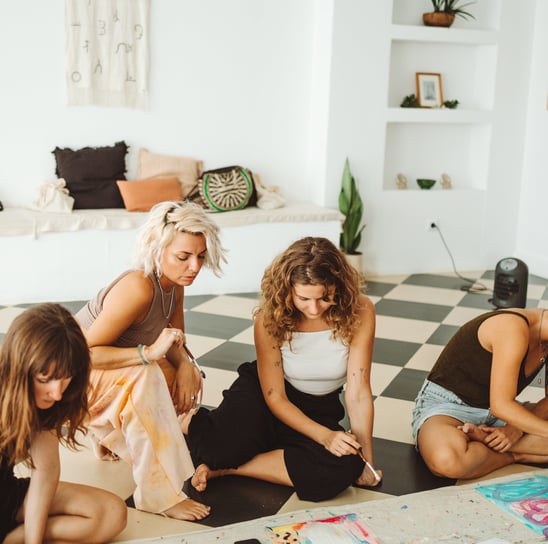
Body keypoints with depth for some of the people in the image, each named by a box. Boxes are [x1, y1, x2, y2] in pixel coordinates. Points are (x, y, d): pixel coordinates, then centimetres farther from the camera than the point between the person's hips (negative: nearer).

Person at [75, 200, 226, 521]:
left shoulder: (174, 282, -7)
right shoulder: (138, 288, -32)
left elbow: (176, 341, 0)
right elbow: (84, 353, -34)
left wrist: (185, 365, -21)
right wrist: (148, 352, -42)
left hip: (114, 372, 8)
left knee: (187, 380, -5)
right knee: (143, 375, -34)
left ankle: (111, 436, 15)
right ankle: (158, 495, -27)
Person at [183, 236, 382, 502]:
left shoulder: (359, 312, -23)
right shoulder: (270, 319, -22)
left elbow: (358, 393, -20)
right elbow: (274, 396, -17)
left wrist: (366, 460, -21)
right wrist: (324, 435, -30)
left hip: (319, 409, 2)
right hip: (262, 394, -2)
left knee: (345, 467, -31)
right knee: (225, 446, -34)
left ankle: (224, 467, -18)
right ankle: (190, 420, 5)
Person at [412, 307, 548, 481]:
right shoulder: (513, 328, -27)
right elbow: (501, 406, -28)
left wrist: (517, 428, -19)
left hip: (497, 409, 8)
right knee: (447, 460, -43)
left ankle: (482, 438, -14)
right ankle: (513, 456, -15)